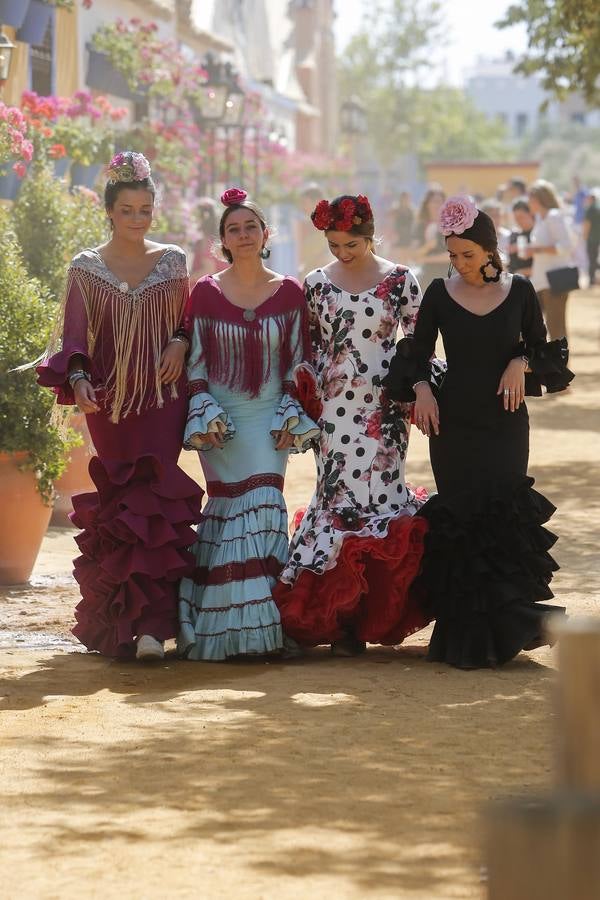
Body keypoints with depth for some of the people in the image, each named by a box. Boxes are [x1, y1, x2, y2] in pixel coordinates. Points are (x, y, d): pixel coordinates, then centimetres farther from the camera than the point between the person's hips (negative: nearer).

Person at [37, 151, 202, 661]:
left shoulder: (173, 261, 9)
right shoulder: (87, 267, 5)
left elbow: (191, 321, 18)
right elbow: (74, 335, -1)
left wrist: (180, 342, -4)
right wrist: (78, 379, -19)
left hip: (162, 398, 0)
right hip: (109, 402, 0)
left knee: (156, 505, -10)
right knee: (118, 507, 0)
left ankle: (151, 625, -16)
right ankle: (122, 622, 7)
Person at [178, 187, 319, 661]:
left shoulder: (289, 292, 5)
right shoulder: (206, 292, 3)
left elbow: (297, 361, 6)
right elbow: (195, 361, 4)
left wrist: (291, 415, -3)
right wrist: (205, 415, -6)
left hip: (270, 418, 0)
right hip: (221, 421, 0)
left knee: (264, 506, -9)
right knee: (228, 511, -6)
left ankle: (262, 622, -4)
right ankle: (221, 626, -1)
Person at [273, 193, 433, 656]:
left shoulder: (401, 280, 2)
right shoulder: (317, 282, 8)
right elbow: (309, 347, 13)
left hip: (383, 409, -2)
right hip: (333, 406, 2)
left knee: (372, 492, -8)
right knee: (340, 496, -4)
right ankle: (344, 618, 1)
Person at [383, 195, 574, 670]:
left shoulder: (519, 291, 1)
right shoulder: (440, 293, 2)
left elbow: (544, 349, 9)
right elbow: (417, 352, 8)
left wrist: (522, 364, -11)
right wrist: (420, 387, -9)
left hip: (504, 421, 0)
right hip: (453, 422, 0)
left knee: (504, 518, -6)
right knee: (460, 521, -1)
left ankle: (506, 626, 3)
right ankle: (467, 635, 5)